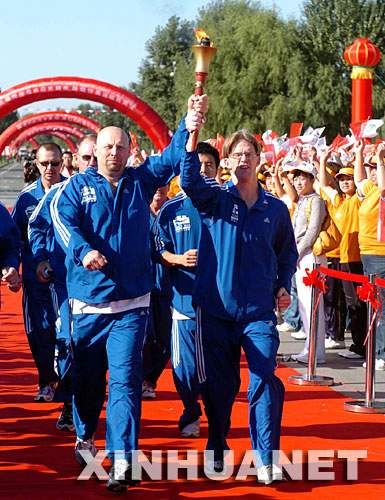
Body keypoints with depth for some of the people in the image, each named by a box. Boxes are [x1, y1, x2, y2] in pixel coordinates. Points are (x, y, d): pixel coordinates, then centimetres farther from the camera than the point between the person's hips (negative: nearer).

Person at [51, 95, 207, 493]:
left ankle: (122, 460, -12)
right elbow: (63, 219, -13)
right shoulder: (78, 186, 3)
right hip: (87, 300, 0)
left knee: (125, 379, -9)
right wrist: (82, 251, -31)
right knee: (87, 377, 14)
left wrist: (189, 126, -21)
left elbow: (171, 158, -3)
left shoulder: (141, 181, 8)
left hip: (131, 303, 0)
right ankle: (85, 438, 37)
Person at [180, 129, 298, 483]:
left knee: (265, 381, -10)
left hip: (259, 311, 0)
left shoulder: (276, 209, 7)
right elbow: (190, 182, -21)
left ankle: (266, 458, -5)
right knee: (218, 384, 9)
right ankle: (217, 448, 27)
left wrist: (284, 286, 4)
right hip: (216, 308, 0)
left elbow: (288, 254, 20)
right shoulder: (215, 198, 1)